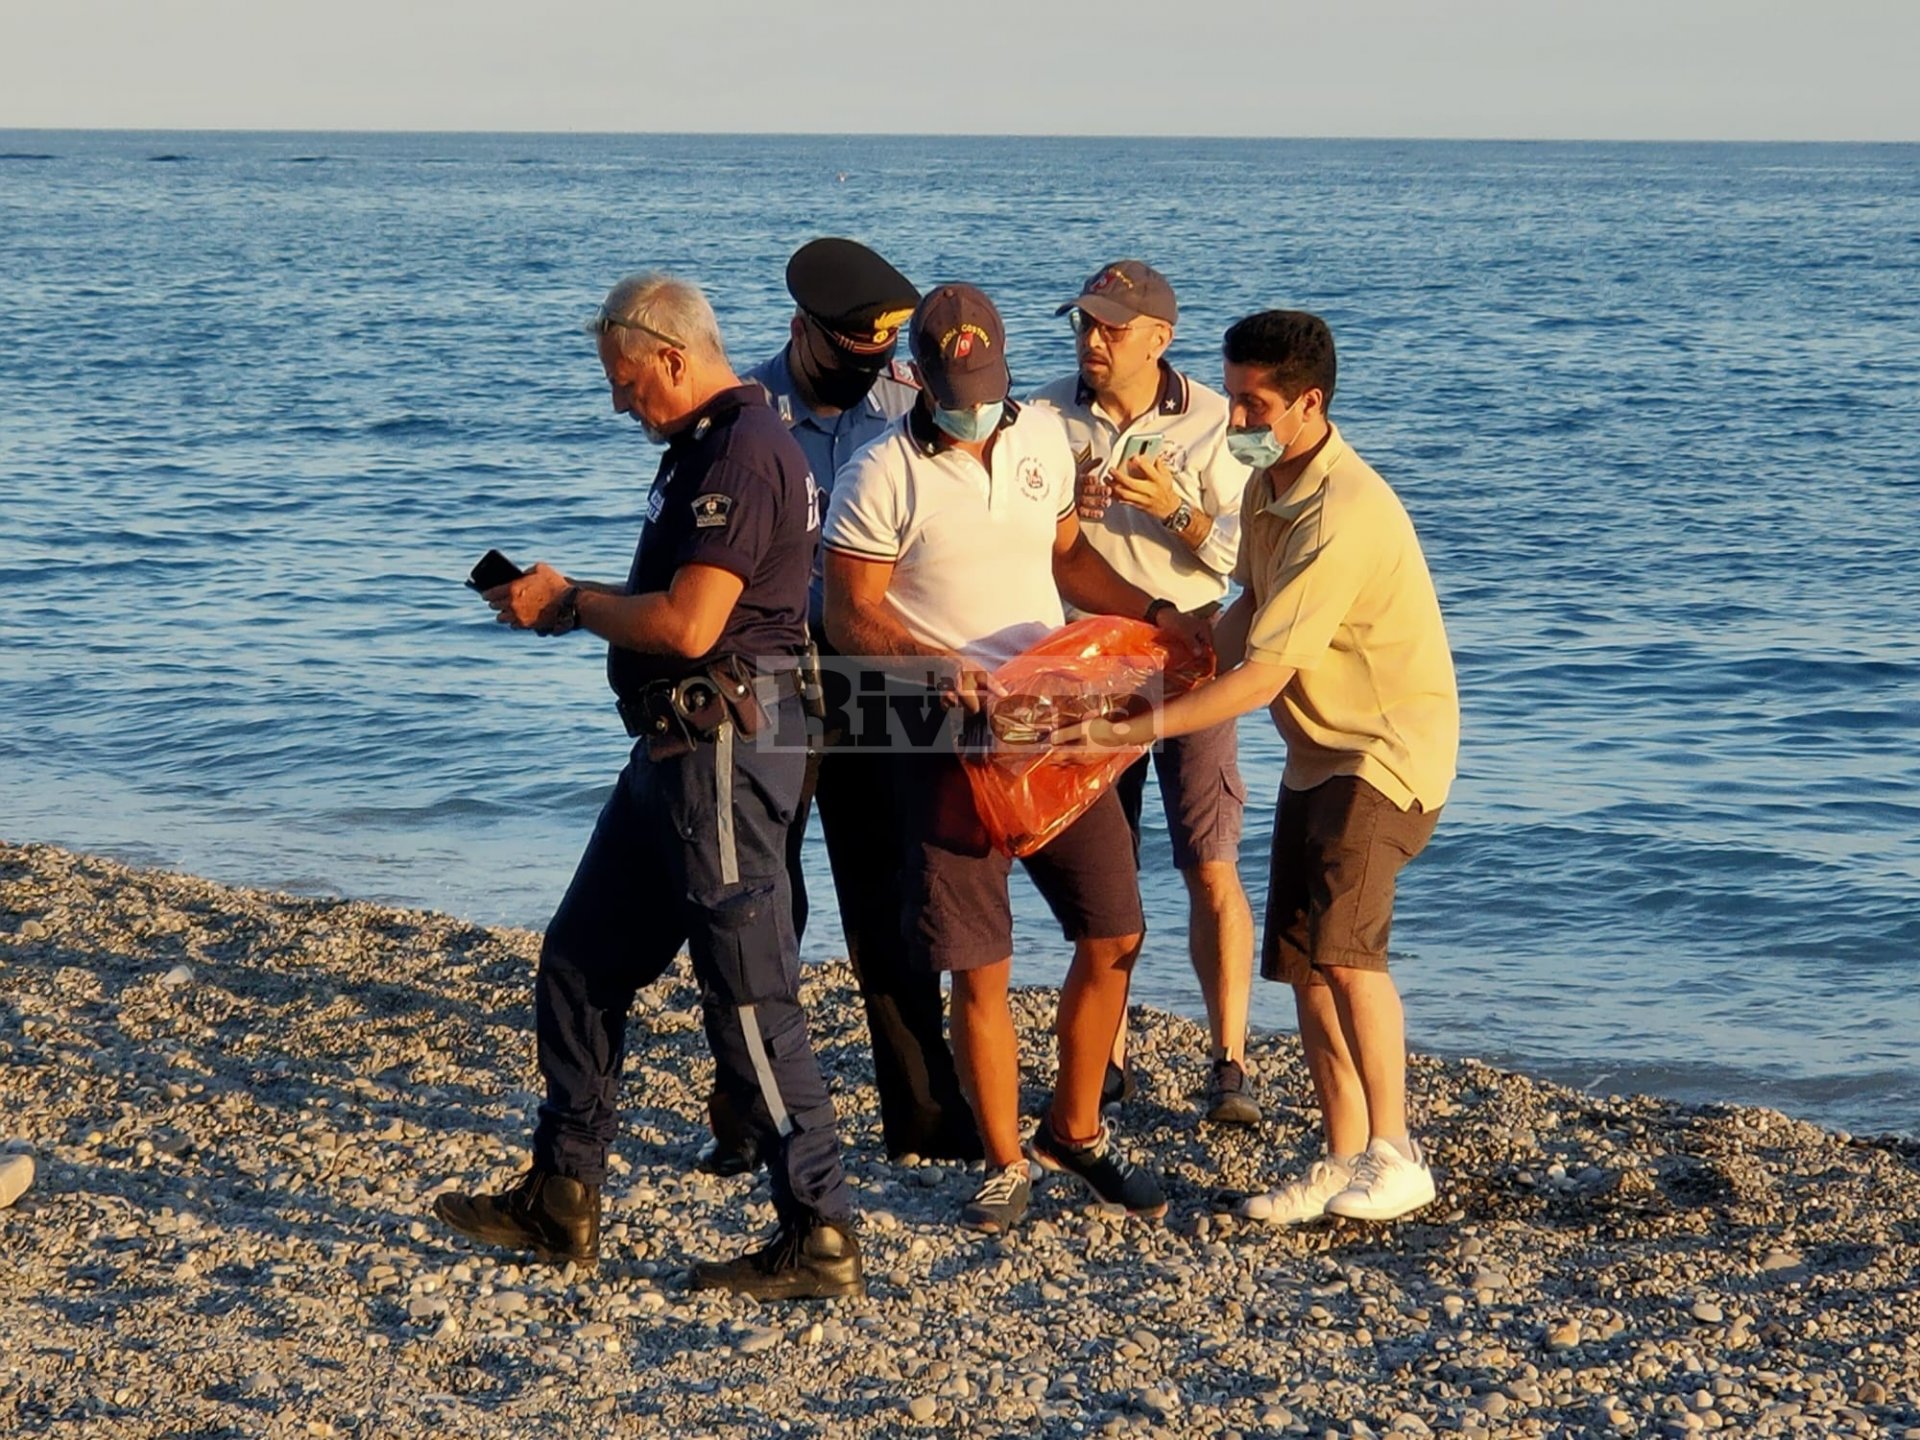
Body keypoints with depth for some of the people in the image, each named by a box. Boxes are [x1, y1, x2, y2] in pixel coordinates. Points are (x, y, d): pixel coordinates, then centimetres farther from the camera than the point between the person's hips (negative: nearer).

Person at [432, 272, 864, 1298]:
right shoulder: (709, 446, 16)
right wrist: (564, 599, 10)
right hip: (682, 747, 11)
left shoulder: (741, 453, -18)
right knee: (580, 963, 16)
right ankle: (561, 1202, 24)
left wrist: (572, 602, -9)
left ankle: (820, 1240, -1)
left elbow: (689, 623, -24)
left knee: (749, 996, -7)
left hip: (724, 747, -11)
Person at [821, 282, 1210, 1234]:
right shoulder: (882, 478, -11)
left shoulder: (1041, 439, 6)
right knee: (979, 969, -1)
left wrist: (1152, 612, 6)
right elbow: (850, 620, -9)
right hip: (948, 738, -5)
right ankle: (1005, 1166, 15)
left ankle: (1076, 1130, 25)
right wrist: (940, 665, -25)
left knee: (1114, 935, 6)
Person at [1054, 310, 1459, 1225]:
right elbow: (1250, 609, 17)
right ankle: (1343, 1160, 11)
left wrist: (1126, 731, -28)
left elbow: (1261, 678, -28)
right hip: (1318, 747, 9)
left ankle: (1395, 1157, -14)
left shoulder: (1343, 516, -26)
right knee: (1302, 959, 5)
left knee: (1340, 942, -22)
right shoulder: (1267, 486, 5)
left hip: (1389, 745, -9)